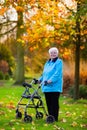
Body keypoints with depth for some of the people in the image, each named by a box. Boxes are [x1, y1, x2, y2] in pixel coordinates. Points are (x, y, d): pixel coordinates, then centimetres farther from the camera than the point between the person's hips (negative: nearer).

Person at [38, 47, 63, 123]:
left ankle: (54, 118, 1)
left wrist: (51, 80, -27)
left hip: (55, 86, -8)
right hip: (46, 86, 8)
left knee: (54, 102, -5)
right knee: (48, 102, 10)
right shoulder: (47, 63, 19)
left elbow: (57, 73, -18)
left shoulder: (59, 62, -6)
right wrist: (40, 79, 18)